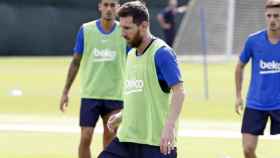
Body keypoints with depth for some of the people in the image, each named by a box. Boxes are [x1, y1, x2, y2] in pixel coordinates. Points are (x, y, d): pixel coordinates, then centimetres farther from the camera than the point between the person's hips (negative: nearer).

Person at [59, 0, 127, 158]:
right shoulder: (86, 30, -1)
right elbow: (76, 62, 6)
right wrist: (66, 91, 3)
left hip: (115, 96, 1)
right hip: (90, 94, -1)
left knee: (110, 138, 8)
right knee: (86, 137, -7)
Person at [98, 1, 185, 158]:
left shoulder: (161, 52, -11)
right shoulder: (132, 54, 15)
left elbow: (179, 92, -19)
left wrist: (169, 126, -30)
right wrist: (122, 115, 14)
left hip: (156, 141, -8)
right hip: (127, 137, 8)